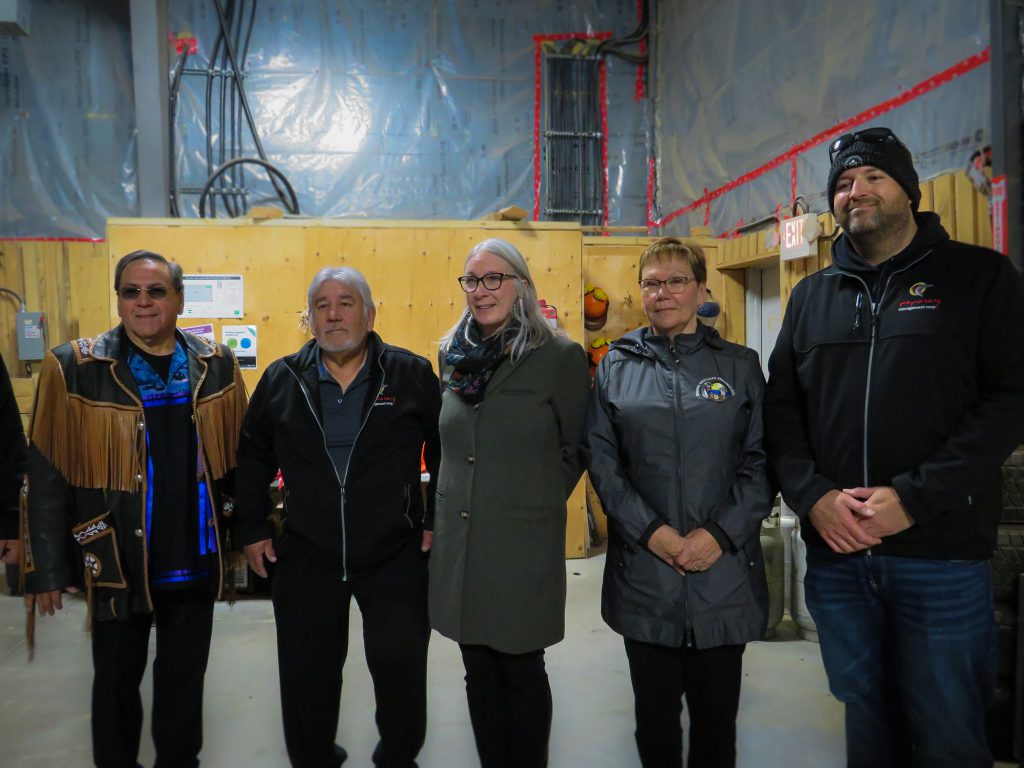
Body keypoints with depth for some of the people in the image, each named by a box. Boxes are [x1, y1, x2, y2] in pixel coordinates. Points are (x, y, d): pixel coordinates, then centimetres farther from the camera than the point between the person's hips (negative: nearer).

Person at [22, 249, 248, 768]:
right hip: (115, 561, -2)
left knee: (185, 677, 19)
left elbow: (238, 457, 5)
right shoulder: (73, 368, -9)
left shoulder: (216, 365, -1)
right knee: (116, 679, 18)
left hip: (195, 560, 2)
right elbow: (47, 478, -7)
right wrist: (47, 567, -6)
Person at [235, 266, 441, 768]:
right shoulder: (281, 379, 2)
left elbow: (446, 449, 1)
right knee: (307, 675, 15)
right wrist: (252, 529, 8)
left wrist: (439, 520, -1)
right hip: (305, 557, 2)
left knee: (402, 670, 11)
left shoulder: (412, 375, -5)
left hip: (396, 556, -1)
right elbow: (252, 458, 10)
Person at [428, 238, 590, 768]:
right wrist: (454, 504, 14)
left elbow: (575, 451, 0)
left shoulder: (560, 356, -9)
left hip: (524, 545, -4)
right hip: (458, 541, 5)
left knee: (522, 672, 11)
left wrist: (535, 504, 1)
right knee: (480, 673, 16)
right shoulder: (453, 353, 6)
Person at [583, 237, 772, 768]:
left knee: (716, 712, 13)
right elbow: (602, 460, -1)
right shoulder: (617, 366, 5)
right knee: (655, 710, 14)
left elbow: (761, 461, -1)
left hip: (724, 571, 0)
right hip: (643, 570, 0)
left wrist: (719, 534, -13)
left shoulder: (740, 365, 4)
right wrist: (650, 531, -11)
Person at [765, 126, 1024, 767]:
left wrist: (914, 499, -18)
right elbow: (782, 409, 8)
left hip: (942, 554, -3)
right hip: (835, 555, 3)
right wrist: (813, 496, -8)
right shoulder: (812, 296, 11)